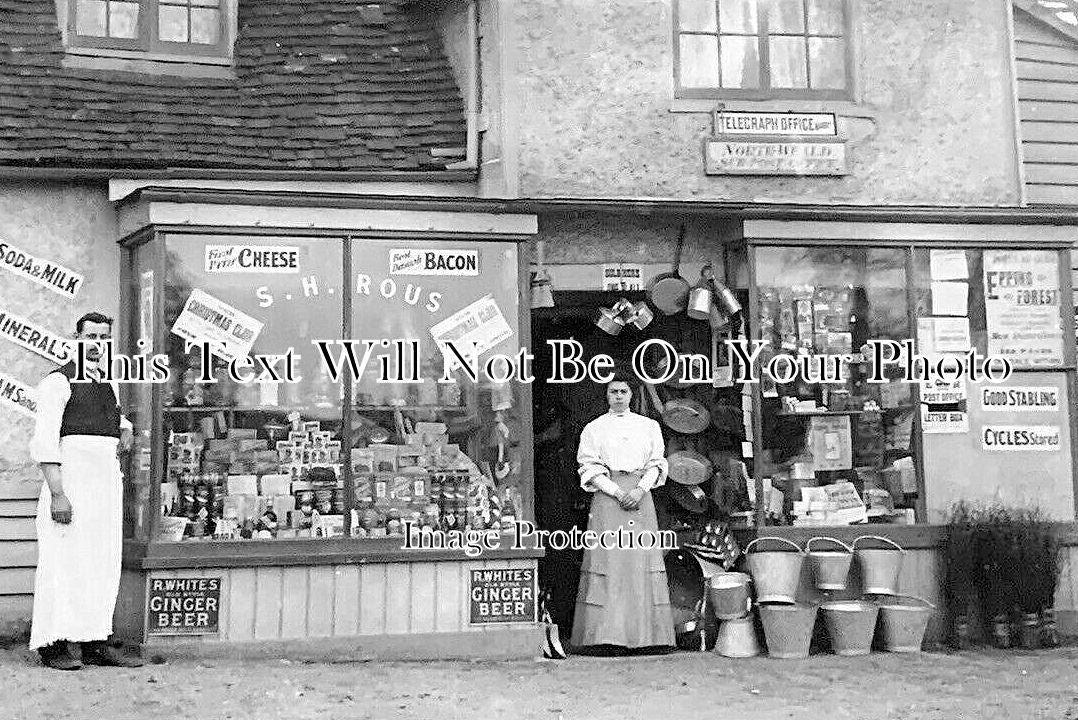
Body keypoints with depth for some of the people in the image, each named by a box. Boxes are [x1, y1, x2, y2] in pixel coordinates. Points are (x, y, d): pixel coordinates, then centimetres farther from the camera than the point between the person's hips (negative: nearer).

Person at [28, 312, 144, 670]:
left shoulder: (109, 384, 17)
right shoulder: (59, 381, -5)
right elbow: (43, 442, -13)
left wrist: (125, 428, 16)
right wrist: (57, 493, -21)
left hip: (108, 478, 8)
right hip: (71, 475, -7)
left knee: (104, 562, 6)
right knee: (64, 559, -9)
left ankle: (95, 643, 10)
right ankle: (54, 644, -4)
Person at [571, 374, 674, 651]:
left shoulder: (649, 426, 14)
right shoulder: (594, 428, 8)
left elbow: (656, 464, 9)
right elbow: (590, 469, 1)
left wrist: (639, 490, -8)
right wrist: (617, 492, -10)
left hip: (640, 496, 2)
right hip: (607, 494, -2)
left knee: (641, 558, -4)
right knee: (607, 555, -10)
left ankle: (644, 633, -4)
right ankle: (605, 632, -11)